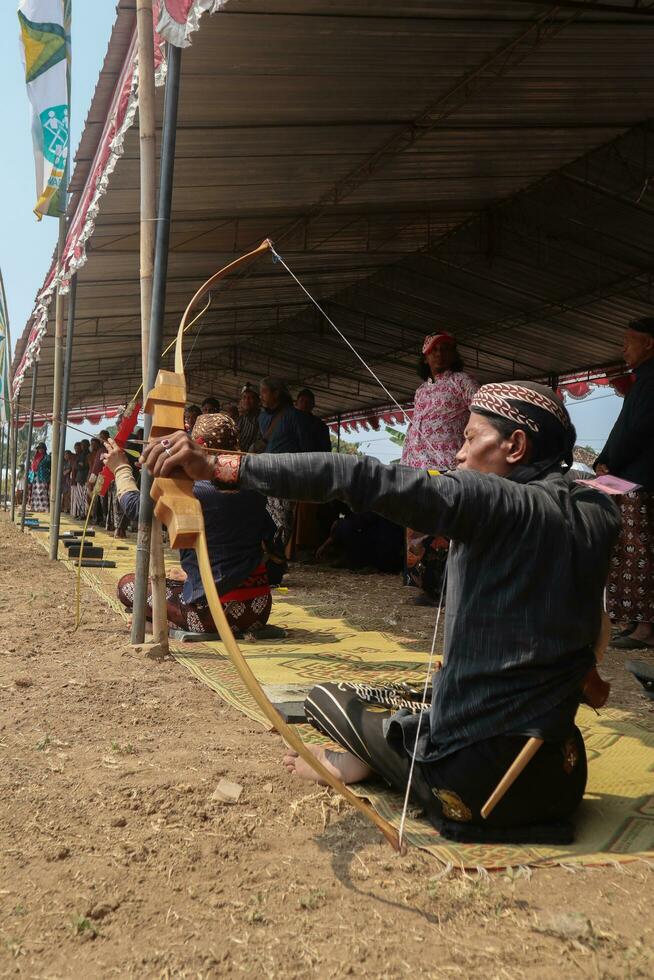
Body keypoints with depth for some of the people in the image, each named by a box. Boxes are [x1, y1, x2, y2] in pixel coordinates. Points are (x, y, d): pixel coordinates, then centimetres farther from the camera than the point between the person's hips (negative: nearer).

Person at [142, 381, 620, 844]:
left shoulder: (502, 505, -18)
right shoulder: (598, 515, 0)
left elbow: (361, 478, -27)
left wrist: (218, 467, -28)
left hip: (475, 786, -6)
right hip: (562, 777, 7)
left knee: (326, 697, 13)